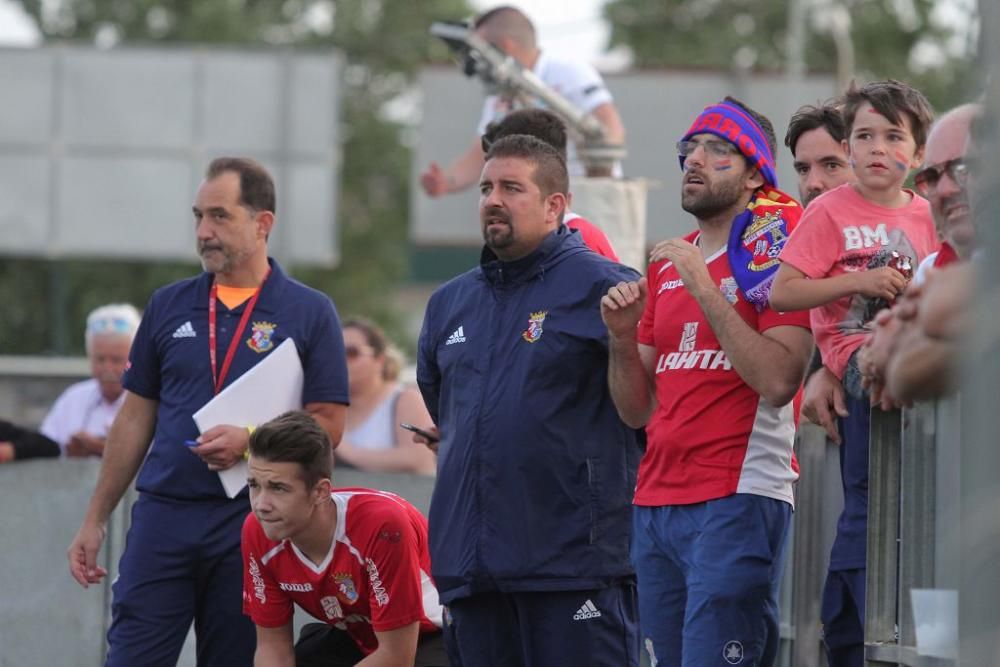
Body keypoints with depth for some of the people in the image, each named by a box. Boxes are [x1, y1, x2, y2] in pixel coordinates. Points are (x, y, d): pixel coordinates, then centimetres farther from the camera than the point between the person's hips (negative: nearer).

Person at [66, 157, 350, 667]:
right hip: (163, 512, 2)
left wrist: (251, 441, -19)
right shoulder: (169, 307, 11)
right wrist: (95, 520, 12)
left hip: (251, 522, -2)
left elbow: (327, 424, -2)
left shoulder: (309, 313, 1)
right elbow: (136, 417, 15)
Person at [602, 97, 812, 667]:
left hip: (737, 504, -7)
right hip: (656, 503, 8)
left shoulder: (774, 252, -3)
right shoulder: (666, 268, 18)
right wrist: (623, 336, 0)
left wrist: (704, 287, -15)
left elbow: (778, 380, -18)